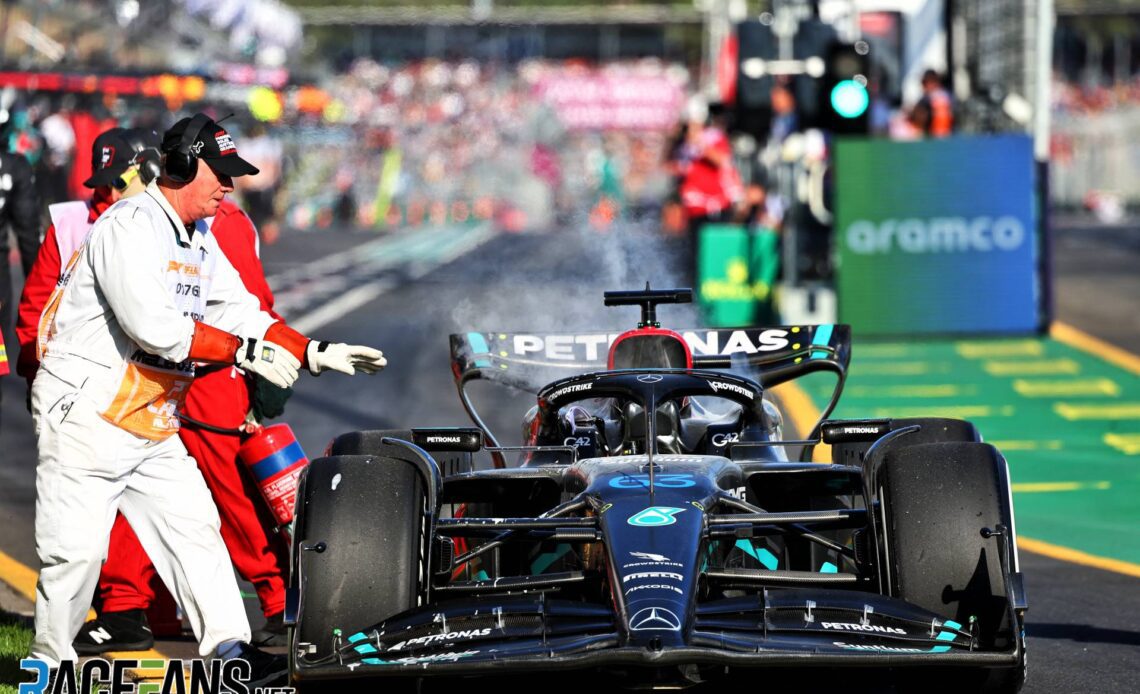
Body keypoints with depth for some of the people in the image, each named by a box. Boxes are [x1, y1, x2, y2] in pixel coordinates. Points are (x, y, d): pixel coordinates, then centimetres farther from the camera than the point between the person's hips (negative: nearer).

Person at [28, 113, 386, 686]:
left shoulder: (200, 240, 13)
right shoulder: (129, 226, -17)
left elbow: (242, 313, 16)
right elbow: (153, 325, -27)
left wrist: (316, 354, 4)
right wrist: (243, 352, -24)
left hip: (152, 424, 9)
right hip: (85, 414, -9)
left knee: (193, 526, 3)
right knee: (76, 547, -7)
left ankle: (228, 650, 2)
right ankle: (50, 664, 7)